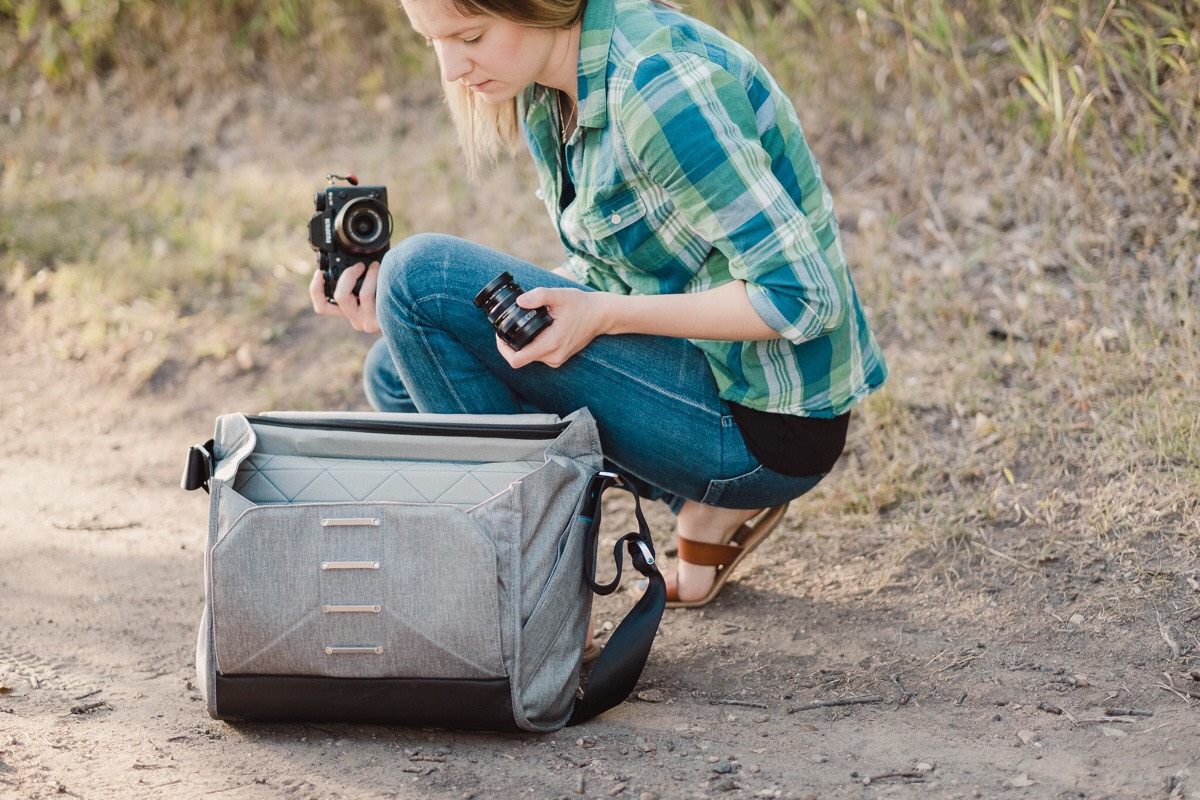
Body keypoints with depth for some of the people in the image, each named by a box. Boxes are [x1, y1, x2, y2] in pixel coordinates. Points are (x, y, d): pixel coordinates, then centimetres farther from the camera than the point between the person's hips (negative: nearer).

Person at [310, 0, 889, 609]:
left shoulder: (657, 85, -24)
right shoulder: (545, 90, 4)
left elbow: (801, 297, -25)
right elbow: (603, 277, 10)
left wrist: (606, 315, -25)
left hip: (764, 422, -10)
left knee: (420, 273, -15)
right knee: (396, 374, 14)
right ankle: (705, 506, 10)